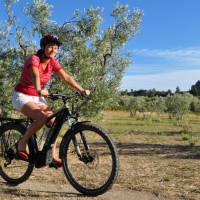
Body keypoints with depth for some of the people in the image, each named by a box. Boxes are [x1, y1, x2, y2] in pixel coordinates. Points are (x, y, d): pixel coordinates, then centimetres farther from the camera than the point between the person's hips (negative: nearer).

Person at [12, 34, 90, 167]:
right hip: (22, 96, -6)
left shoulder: (53, 62, -3)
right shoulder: (34, 59, -21)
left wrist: (82, 90, -24)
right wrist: (39, 90, -62)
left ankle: (53, 156, -1)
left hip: (37, 97, 6)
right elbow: (35, 76, -41)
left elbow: (67, 78, -10)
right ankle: (22, 144, -9)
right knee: (42, 118, -28)